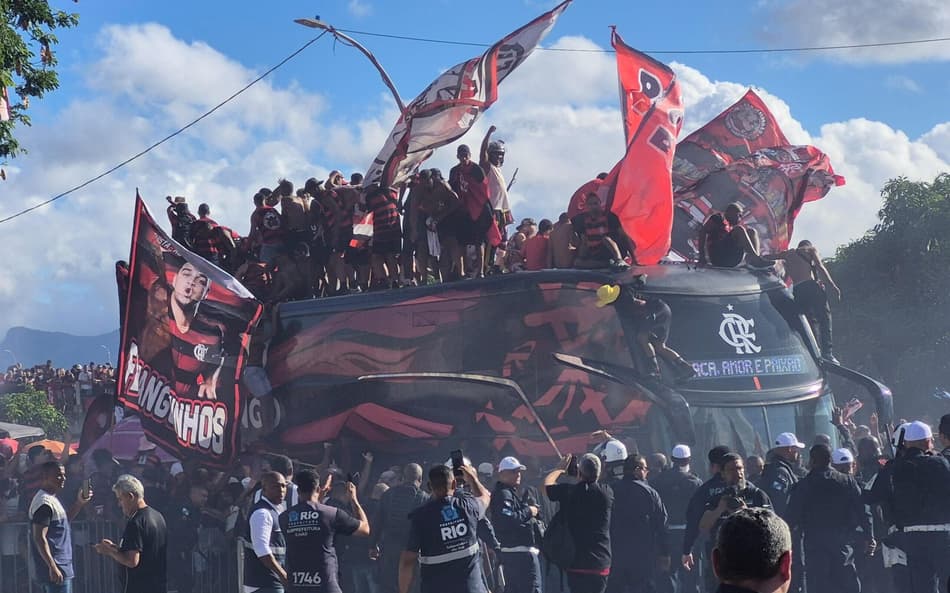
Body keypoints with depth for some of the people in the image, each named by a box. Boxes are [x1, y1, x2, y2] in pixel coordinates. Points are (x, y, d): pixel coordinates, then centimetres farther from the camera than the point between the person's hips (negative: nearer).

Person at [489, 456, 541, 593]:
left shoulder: (511, 493, 21)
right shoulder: (503, 494, -13)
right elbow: (508, 519, -28)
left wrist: (531, 509, 7)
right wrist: (528, 512, -15)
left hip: (512, 552, 11)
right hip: (521, 552, -11)